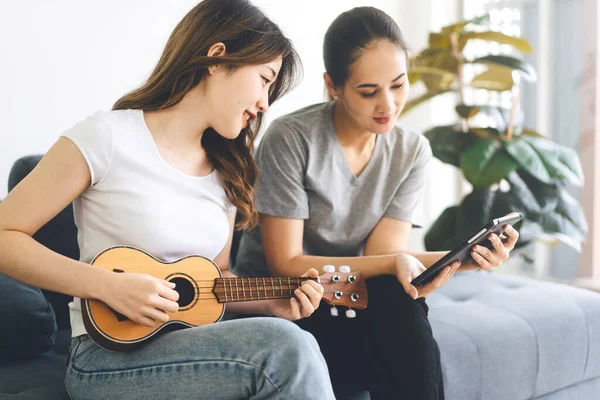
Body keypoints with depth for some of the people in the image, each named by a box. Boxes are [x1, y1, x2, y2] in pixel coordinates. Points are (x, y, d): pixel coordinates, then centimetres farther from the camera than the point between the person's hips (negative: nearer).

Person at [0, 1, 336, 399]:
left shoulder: (228, 170, 9)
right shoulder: (107, 137, -10)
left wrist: (273, 304, 0)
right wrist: (109, 285, -20)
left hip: (195, 348, 6)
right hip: (109, 355, -6)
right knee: (286, 348, -28)